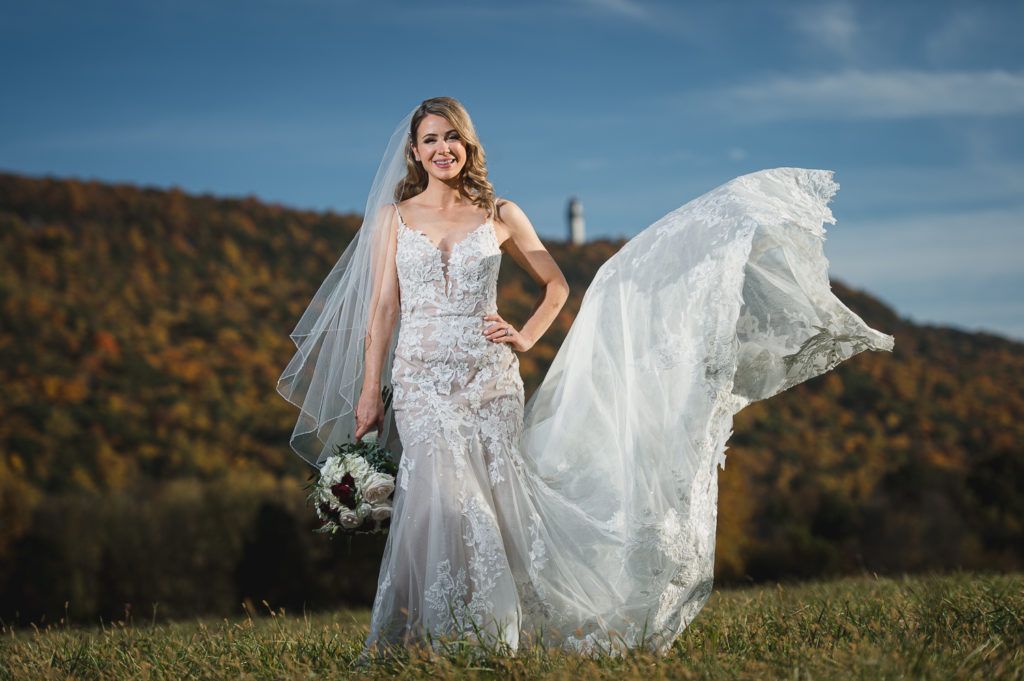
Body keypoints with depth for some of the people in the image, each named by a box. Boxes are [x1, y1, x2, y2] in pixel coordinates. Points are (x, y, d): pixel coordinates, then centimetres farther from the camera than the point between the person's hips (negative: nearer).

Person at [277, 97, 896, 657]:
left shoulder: (499, 217, 9)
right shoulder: (394, 217, 8)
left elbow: (556, 284, 19)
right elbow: (382, 307, 4)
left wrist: (526, 336, 4)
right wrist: (369, 390, -1)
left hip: (491, 381, 1)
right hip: (421, 381, -1)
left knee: (490, 503, -4)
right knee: (443, 498, -16)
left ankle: (491, 633, 6)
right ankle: (440, 634, -8)